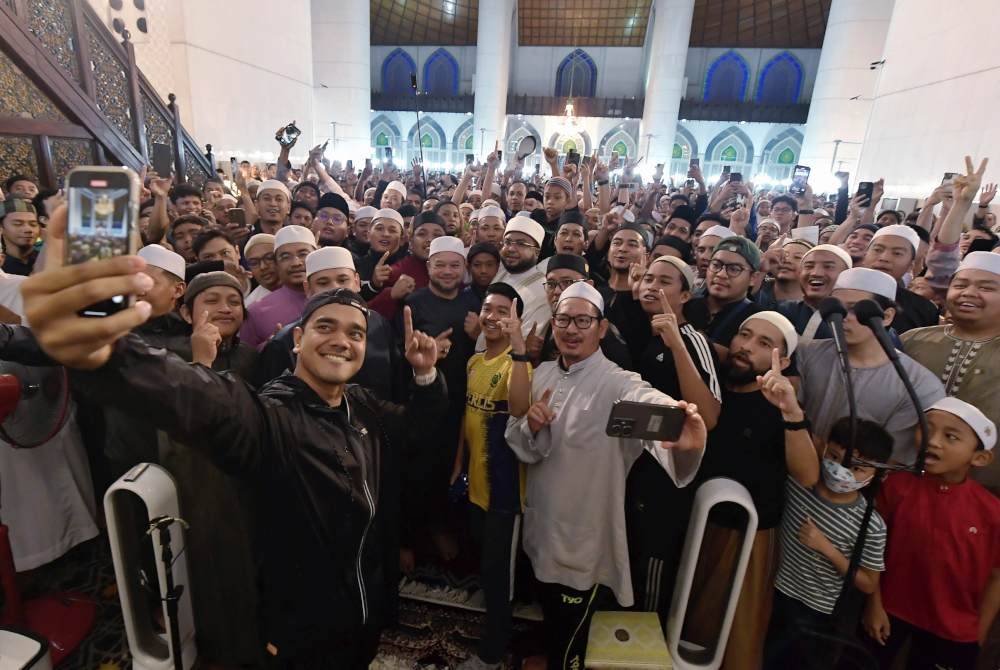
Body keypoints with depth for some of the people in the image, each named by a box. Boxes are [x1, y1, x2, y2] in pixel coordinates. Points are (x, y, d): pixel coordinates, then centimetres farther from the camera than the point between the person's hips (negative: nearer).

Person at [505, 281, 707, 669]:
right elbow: (521, 447, 1)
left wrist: (687, 443, -65)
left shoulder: (618, 384, -21)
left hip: (584, 548, -5)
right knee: (551, 633, 28)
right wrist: (531, 427, -21)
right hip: (541, 534, 5)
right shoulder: (542, 375, -2)